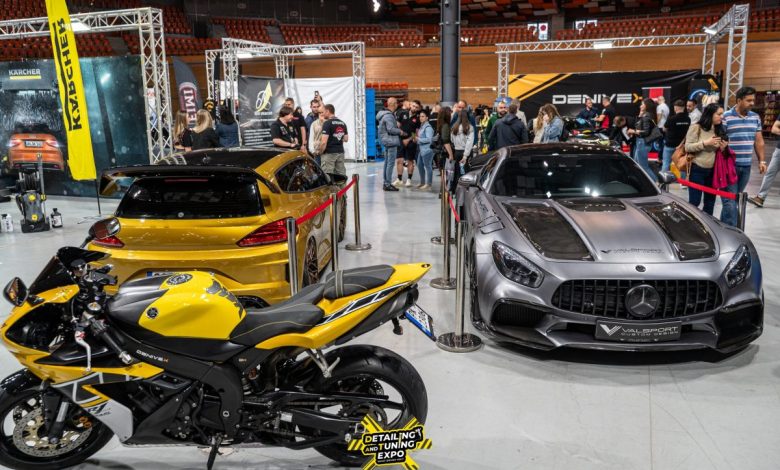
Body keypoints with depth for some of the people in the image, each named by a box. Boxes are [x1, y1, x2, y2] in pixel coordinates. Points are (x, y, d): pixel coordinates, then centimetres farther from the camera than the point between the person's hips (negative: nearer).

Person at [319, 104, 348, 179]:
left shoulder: (327, 123, -11)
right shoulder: (343, 123, 11)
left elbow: (324, 142, -18)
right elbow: (346, 139, 16)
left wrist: (320, 152, -4)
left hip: (329, 153, -7)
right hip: (340, 152, 7)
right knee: (341, 175, 8)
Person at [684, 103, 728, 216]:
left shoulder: (718, 130, 9)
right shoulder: (696, 127, -8)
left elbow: (717, 151, 19)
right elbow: (688, 147, -14)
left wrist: (722, 148, -3)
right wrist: (705, 143, -22)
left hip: (712, 171, 6)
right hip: (697, 170, -6)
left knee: (710, 202, 11)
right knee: (694, 201, -3)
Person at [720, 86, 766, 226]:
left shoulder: (755, 117, 10)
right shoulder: (726, 117, -9)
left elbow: (759, 140, 15)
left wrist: (761, 160, 11)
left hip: (746, 166, 6)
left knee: (735, 199, 14)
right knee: (730, 201, -6)